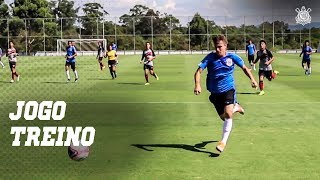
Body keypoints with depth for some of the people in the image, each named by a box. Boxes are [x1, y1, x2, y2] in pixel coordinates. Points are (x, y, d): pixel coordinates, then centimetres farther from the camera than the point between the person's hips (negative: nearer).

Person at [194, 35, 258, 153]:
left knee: (228, 114, -21)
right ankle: (235, 107, 47)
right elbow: (198, 71, -12)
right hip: (215, 92, 2)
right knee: (223, 117, 13)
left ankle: (223, 141, -13)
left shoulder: (232, 57, -5)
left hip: (229, 89, -2)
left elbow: (244, 68, 9)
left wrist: (252, 79, -4)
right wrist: (197, 85, -28)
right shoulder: (210, 57, -8)